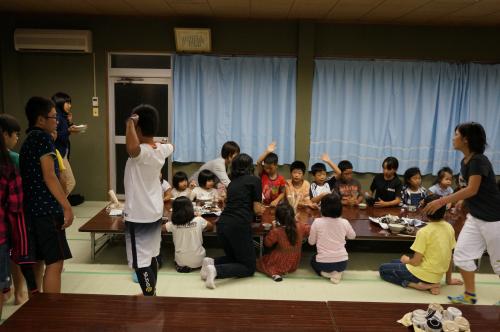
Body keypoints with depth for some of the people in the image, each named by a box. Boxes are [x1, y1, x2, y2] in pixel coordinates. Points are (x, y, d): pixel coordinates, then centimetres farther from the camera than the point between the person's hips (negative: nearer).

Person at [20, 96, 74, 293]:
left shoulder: (28, 140, 18)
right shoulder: (43, 138, -10)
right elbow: (49, 176, -17)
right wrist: (67, 206, -17)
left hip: (32, 209, 9)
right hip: (46, 209, -9)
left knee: (38, 261, 14)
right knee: (55, 263, -7)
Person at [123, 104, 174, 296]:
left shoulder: (142, 152, -25)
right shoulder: (162, 149, 0)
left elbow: (132, 148, -51)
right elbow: (171, 146, 25)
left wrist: (130, 121, -36)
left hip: (138, 216, -9)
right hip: (155, 212, 9)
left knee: (140, 262, 1)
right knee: (151, 256, 22)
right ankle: (151, 292, 37)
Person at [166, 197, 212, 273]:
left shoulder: (172, 224, -14)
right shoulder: (199, 220, -12)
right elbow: (210, 226, 6)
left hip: (181, 262, 1)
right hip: (198, 261, 0)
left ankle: (182, 266, 9)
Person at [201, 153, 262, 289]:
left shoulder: (232, 182, 20)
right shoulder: (254, 180, 4)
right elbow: (257, 209, 2)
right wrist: (261, 209, 24)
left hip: (222, 224, 7)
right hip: (239, 226, -6)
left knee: (233, 257, 29)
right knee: (249, 267, 9)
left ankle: (211, 262, 0)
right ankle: (216, 270, -15)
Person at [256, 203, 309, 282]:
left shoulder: (276, 231, -23)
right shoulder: (300, 227, -13)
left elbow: (267, 243, -8)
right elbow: (307, 231, 8)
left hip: (280, 264, -5)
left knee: (259, 262, 15)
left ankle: (274, 273, -7)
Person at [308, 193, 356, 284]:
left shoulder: (317, 222, -13)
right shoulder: (344, 222, -7)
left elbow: (311, 242, -1)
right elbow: (352, 236, 14)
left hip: (323, 263, -1)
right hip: (342, 262, 2)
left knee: (313, 259, 35)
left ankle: (327, 273, 8)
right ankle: (337, 272, 8)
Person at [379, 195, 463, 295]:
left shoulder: (424, 232, -21)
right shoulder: (449, 228, -1)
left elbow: (416, 262, -19)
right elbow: (449, 257, 8)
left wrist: (406, 260, 4)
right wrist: (448, 279, 19)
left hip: (425, 275, -7)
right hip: (437, 276, 7)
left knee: (382, 269, 11)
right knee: (394, 262, 26)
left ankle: (417, 285, -7)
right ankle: (431, 283, 6)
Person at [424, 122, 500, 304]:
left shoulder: (479, 161, -21)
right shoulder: (464, 162, 5)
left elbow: (472, 190, -28)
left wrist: (442, 201, -29)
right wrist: (462, 201, 7)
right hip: (475, 217, 8)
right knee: (462, 253, 5)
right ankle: (470, 295, 16)